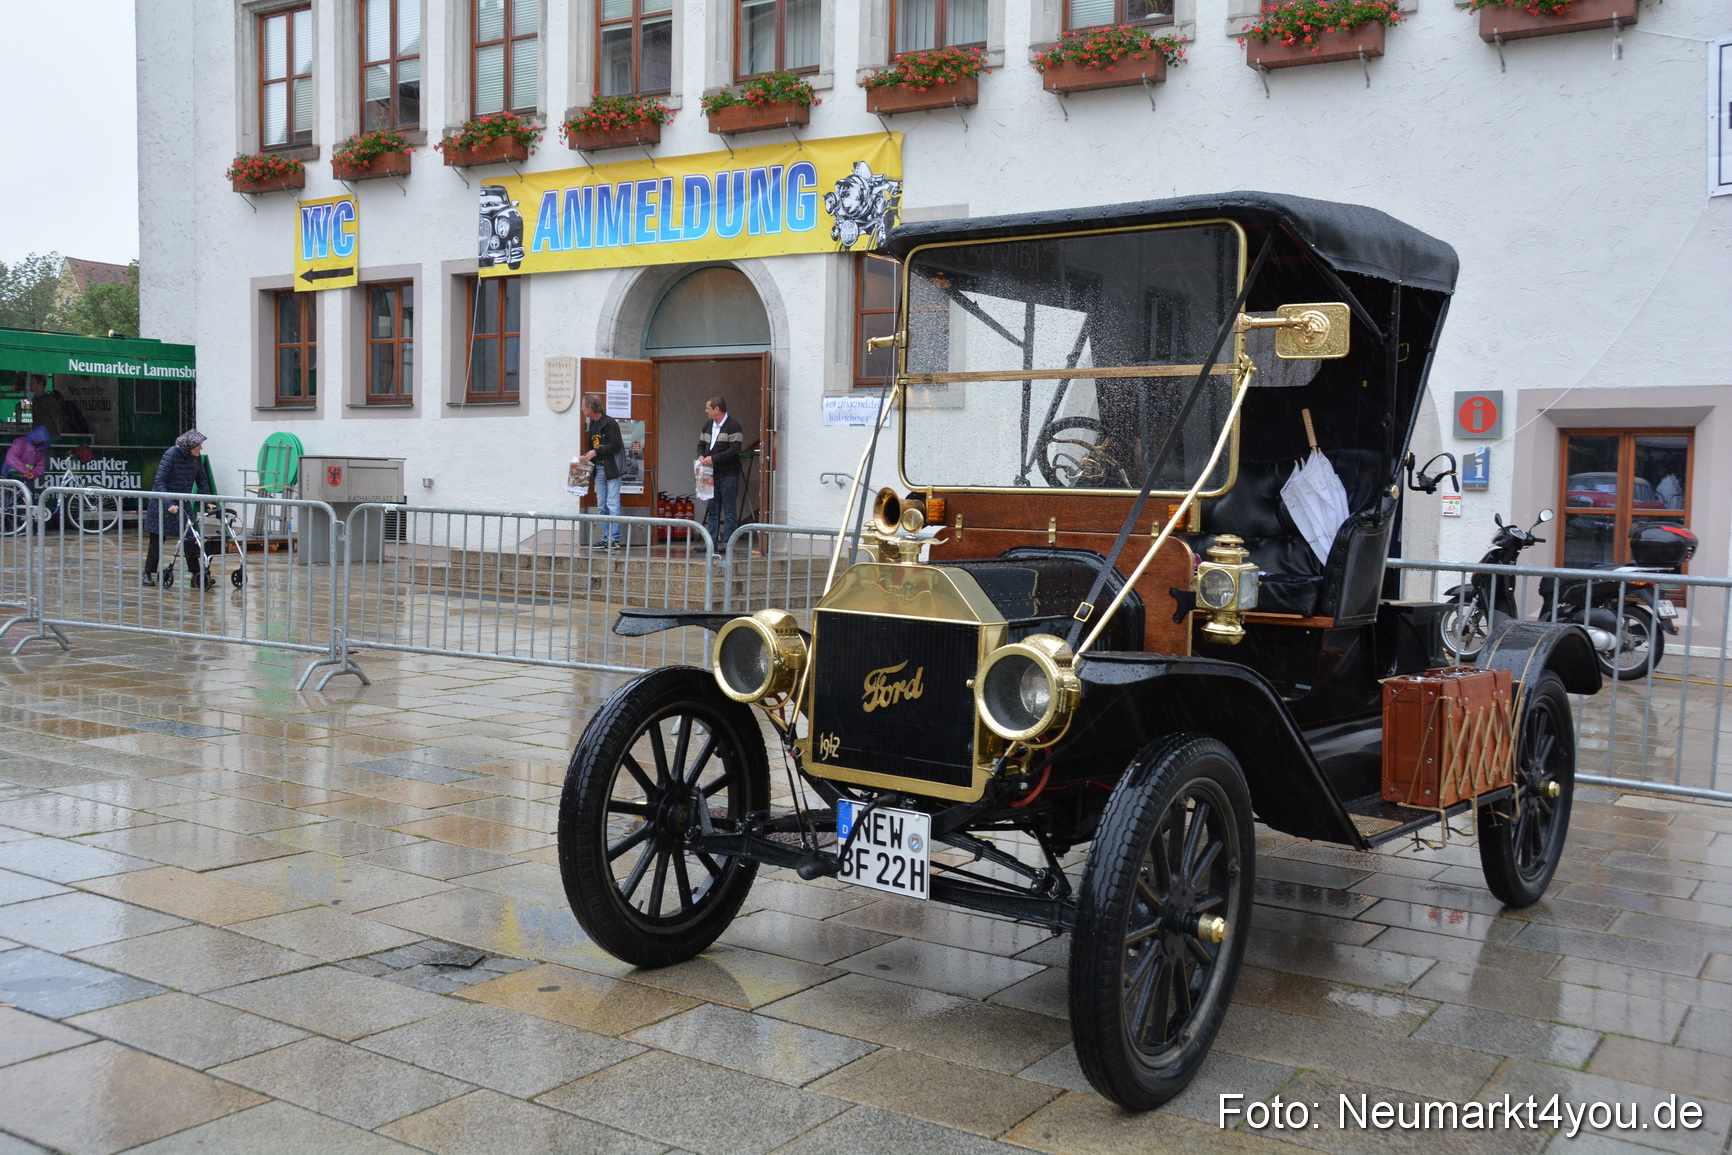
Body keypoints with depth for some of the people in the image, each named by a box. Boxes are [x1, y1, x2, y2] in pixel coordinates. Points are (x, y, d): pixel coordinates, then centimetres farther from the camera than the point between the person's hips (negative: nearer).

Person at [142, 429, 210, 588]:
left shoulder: (195, 457, -3)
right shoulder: (171, 455, -19)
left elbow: (201, 480, 7)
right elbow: (160, 482, -21)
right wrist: (169, 504, -31)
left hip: (182, 503, 5)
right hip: (162, 503, -5)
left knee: (190, 538, -4)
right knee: (156, 540, 4)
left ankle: (196, 575, -4)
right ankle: (147, 574, 16)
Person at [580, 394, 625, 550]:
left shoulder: (610, 423, -11)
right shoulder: (592, 425, 15)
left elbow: (616, 445, -17)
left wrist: (596, 452, -17)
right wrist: (588, 457, 4)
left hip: (612, 468, -9)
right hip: (599, 469, 9)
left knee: (612, 505, -8)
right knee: (601, 506, 8)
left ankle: (614, 540, -7)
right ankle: (606, 539, 13)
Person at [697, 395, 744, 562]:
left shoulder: (733, 426, -10)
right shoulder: (707, 425, 15)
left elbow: (734, 450, -18)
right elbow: (701, 444, 23)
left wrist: (713, 458, -19)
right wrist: (701, 456, 0)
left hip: (728, 475, -8)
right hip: (712, 474, 8)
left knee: (729, 511, -3)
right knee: (712, 509, 10)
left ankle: (727, 544, -2)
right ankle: (711, 542, 15)